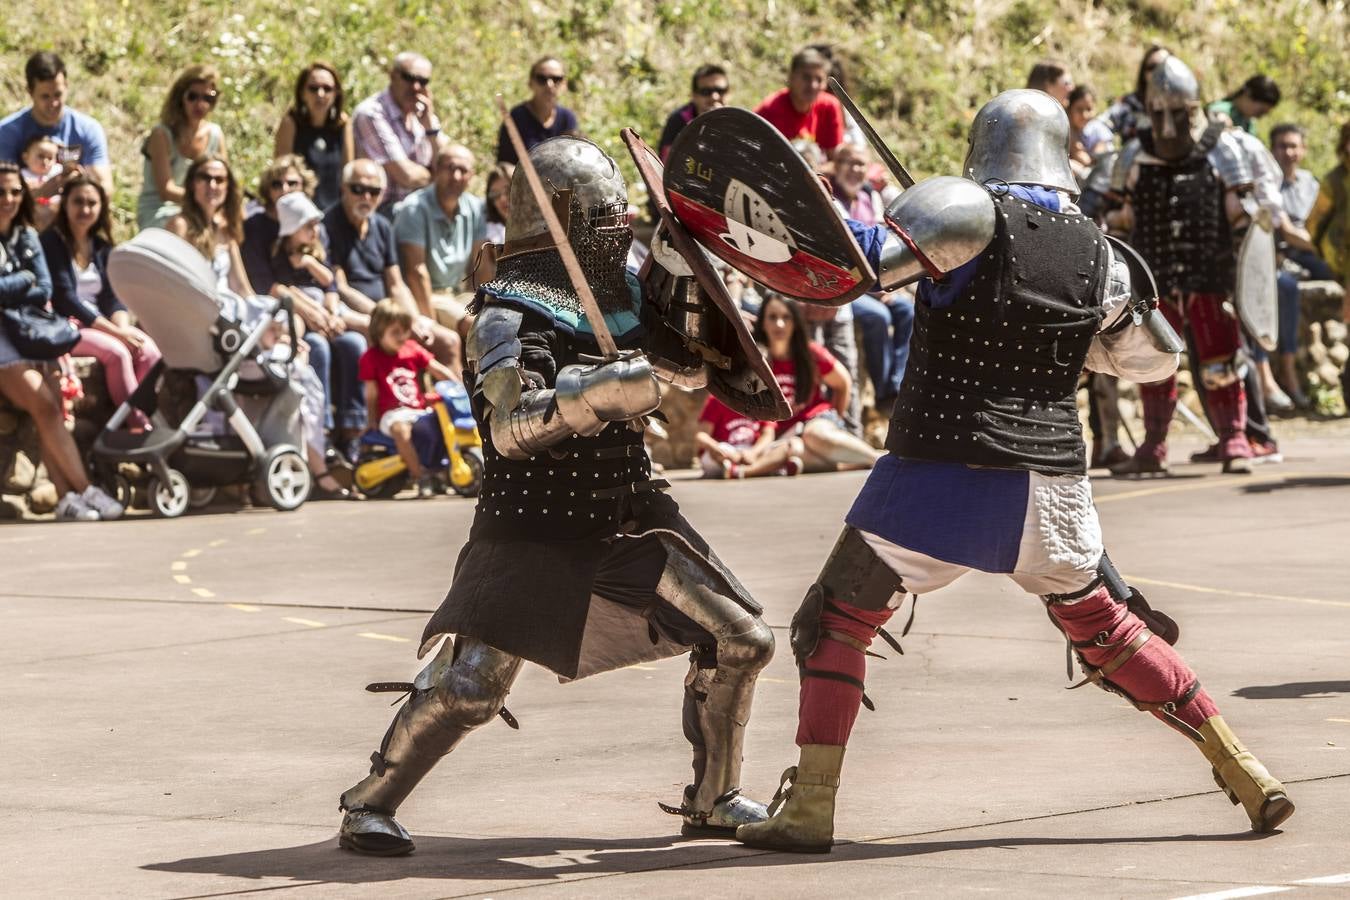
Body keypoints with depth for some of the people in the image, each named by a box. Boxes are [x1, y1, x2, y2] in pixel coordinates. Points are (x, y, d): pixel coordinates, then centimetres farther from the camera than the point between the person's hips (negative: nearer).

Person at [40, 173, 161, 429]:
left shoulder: (101, 246, 13)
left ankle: (139, 420, -23)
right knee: (116, 351, -31)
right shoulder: (52, 242, -8)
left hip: (99, 323, 6)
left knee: (149, 351, -21)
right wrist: (117, 332, -20)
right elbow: (65, 299, -16)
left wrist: (123, 327, -17)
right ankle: (141, 427, -26)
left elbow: (113, 297, 6)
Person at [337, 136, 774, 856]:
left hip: (627, 520, 7)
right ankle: (370, 804, 4)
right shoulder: (513, 311, -17)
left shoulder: (620, 290, 6)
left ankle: (713, 800, 19)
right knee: (467, 687, -16)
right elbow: (512, 426, -30)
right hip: (531, 531, -7)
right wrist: (601, 391, -43)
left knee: (739, 640, 3)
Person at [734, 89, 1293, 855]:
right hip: (1051, 478, 5)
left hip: (943, 473, -4)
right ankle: (1245, 774, 19)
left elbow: (863, 261, -21)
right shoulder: (1098, 254, 6)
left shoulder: (970, 214, -9)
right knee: (1105, 631, 21)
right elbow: (1154, 357, 19)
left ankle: (809, 808, -1)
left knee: (838, 621, 8)